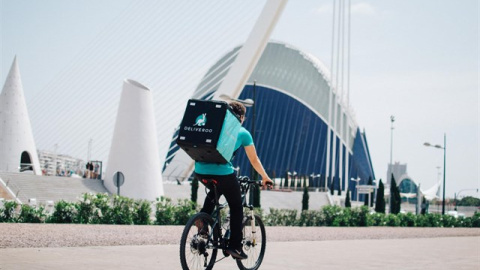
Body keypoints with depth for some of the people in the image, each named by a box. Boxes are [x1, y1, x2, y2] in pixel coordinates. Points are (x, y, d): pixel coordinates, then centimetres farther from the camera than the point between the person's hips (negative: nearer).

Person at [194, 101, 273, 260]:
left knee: (214, 192, 37)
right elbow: (254, 160, 19)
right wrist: (265, 178, 33)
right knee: (237, 208, 16)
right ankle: (235, 246, 11)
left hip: (200, 171, 5)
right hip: (223, 173, -4)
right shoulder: (243, 133, 12)